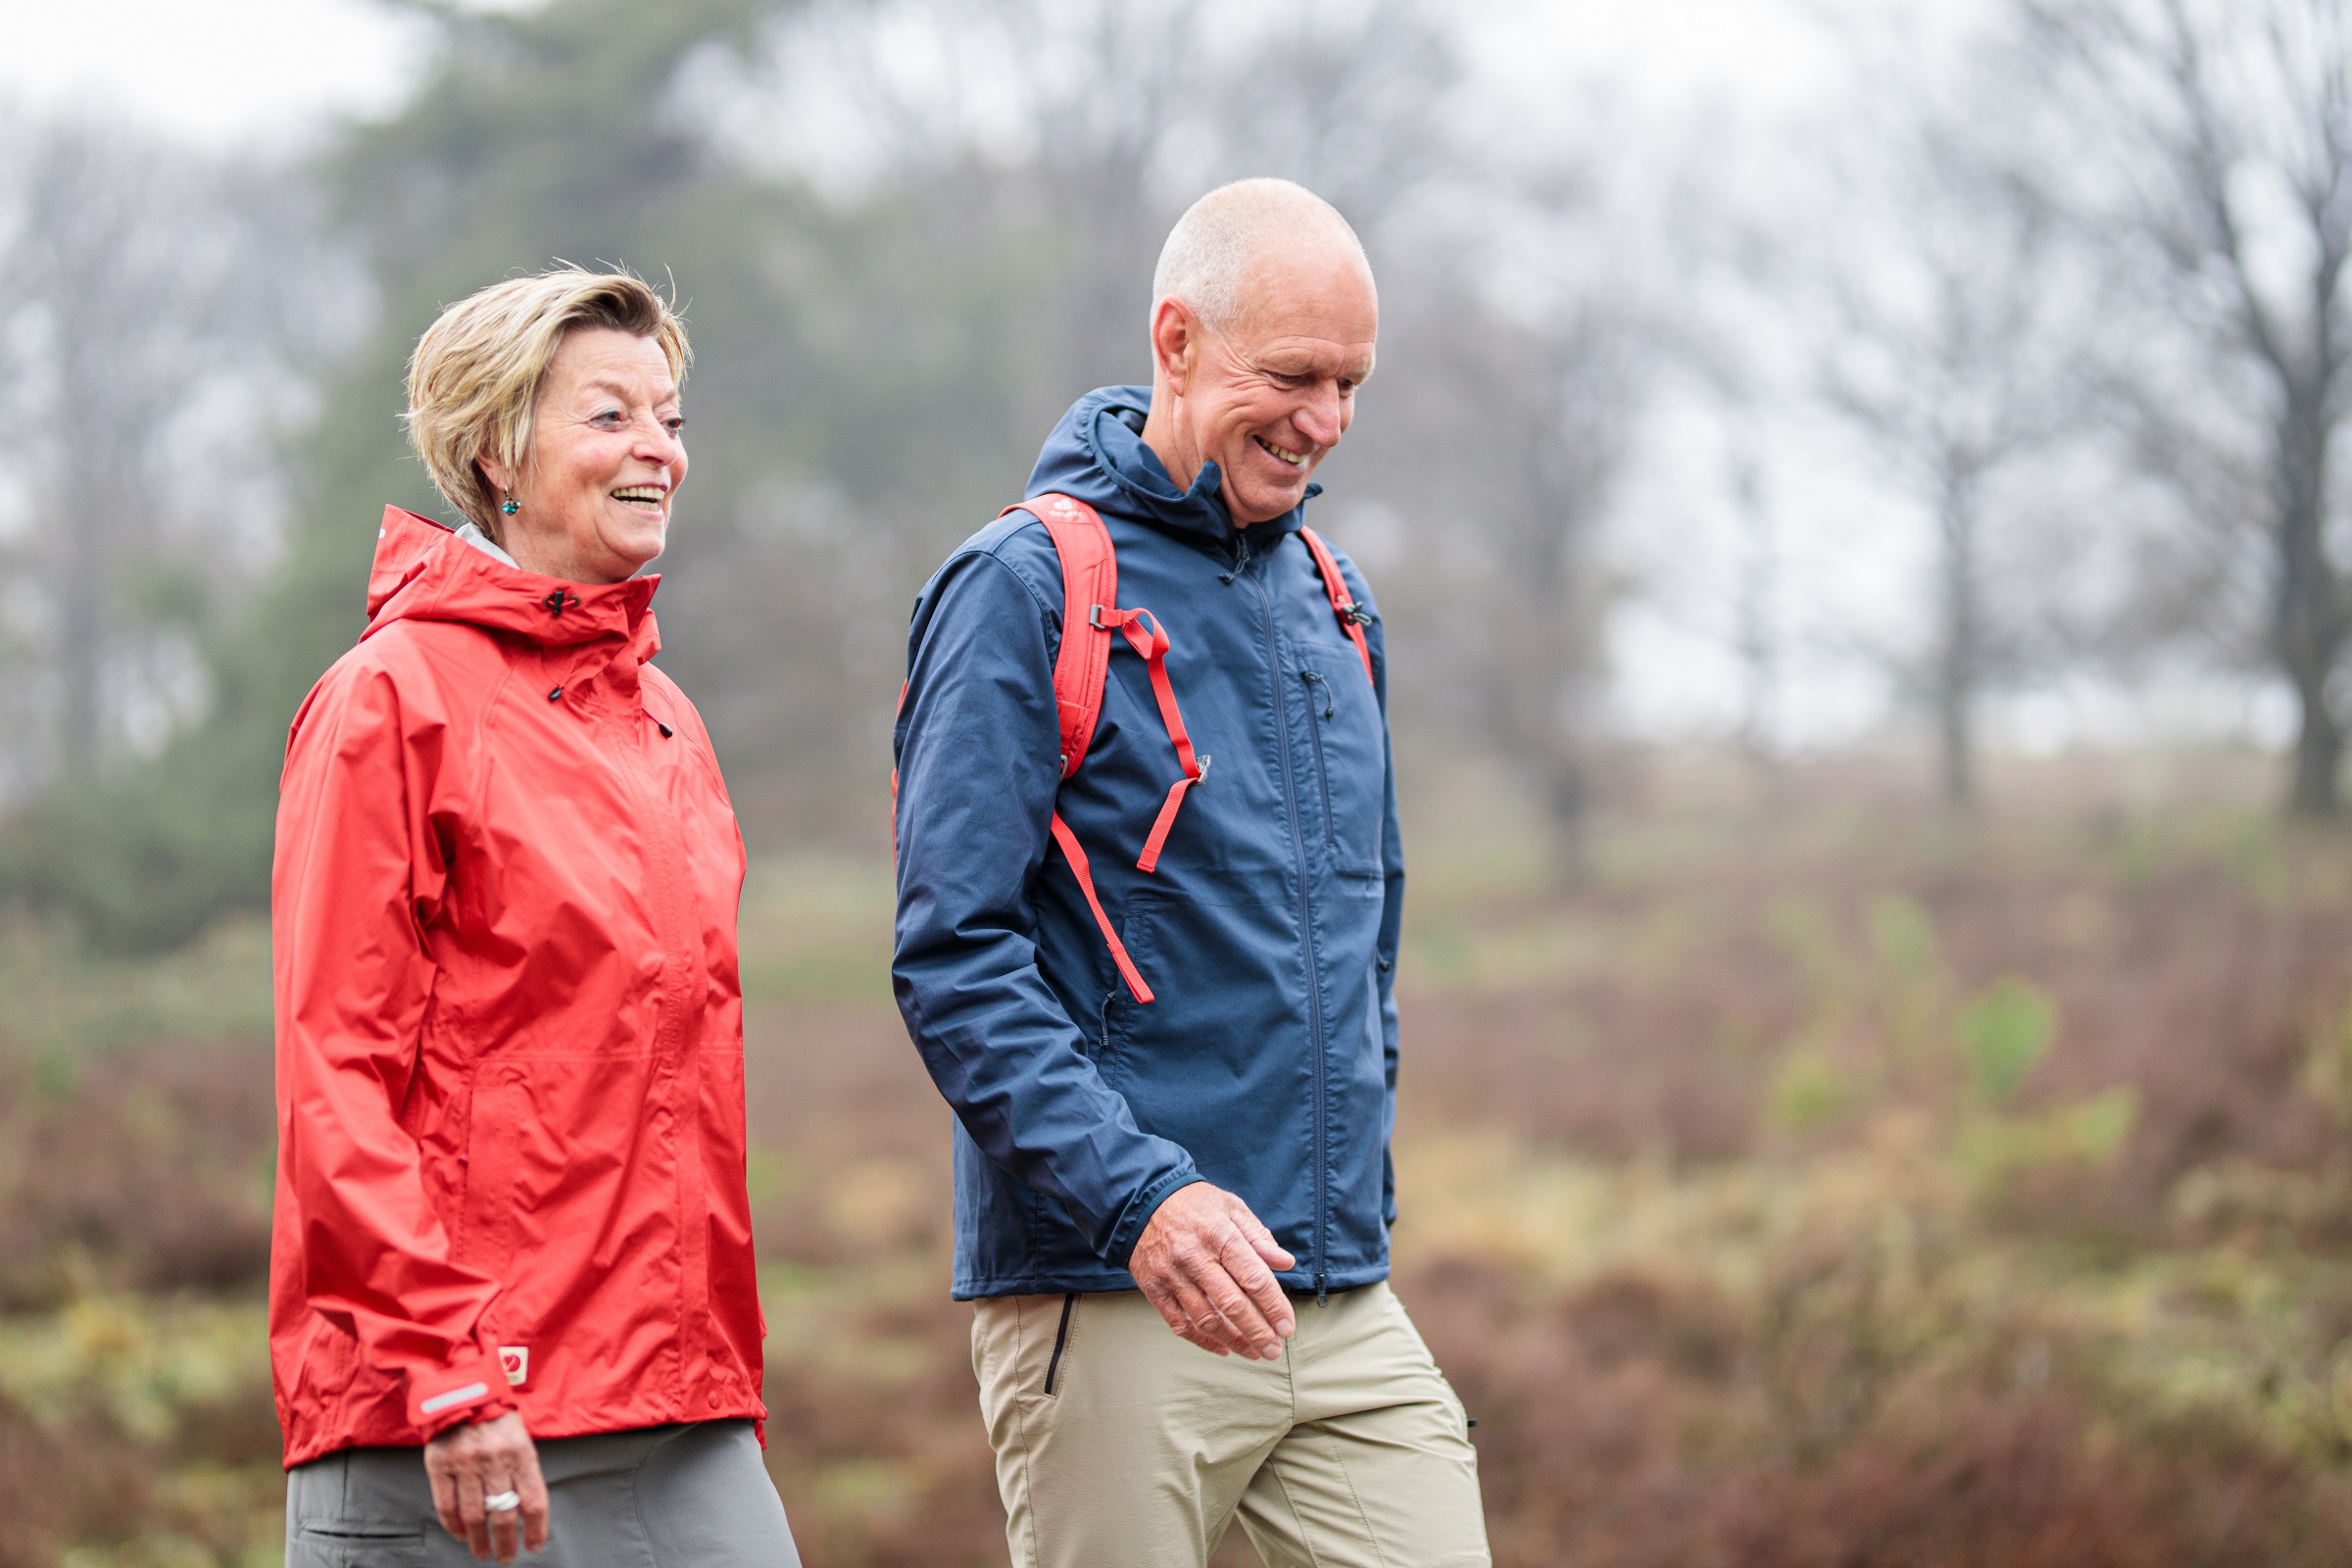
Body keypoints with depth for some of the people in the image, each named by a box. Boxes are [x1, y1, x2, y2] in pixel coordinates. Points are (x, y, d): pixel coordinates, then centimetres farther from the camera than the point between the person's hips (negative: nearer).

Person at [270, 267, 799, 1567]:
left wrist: (729, 1372, 15)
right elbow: (335, 1077, -10)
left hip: (679, 1412, 6)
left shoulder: (667, 722, 16)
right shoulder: (392, 697, -5)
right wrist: (448, 1373, -17)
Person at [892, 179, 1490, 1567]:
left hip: (1348, 1306, 6)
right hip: (1110, 1305, -6)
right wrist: (1138, 1195, -23)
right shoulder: (1026, 589, -7)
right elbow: (951, 956, -14)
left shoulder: (1334, 598, 16)